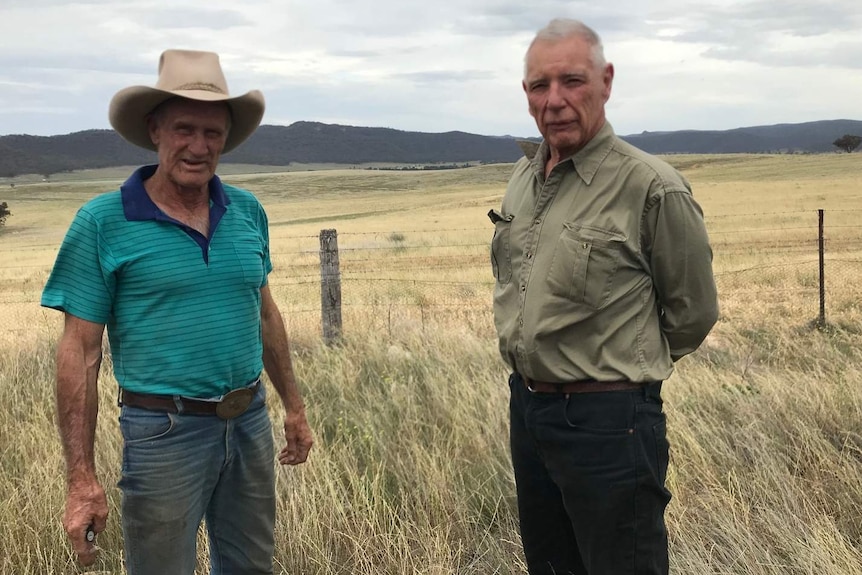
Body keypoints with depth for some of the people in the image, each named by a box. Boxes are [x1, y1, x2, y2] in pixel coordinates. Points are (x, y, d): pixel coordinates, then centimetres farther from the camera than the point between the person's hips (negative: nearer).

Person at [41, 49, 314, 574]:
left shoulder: (248, 212, 3)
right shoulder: (104, 222, -10)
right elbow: (80, 353, -10)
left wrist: (294, 407, 18)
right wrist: (82, 480, -13)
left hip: (250, 422, 5)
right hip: (164, 432, -4)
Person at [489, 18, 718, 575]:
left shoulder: (651, 186, -17)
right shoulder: (522, 177, 4)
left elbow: (693, 312, -6)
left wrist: (629, 368, 6)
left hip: (607, 421, -7)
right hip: (526, 406, 7)